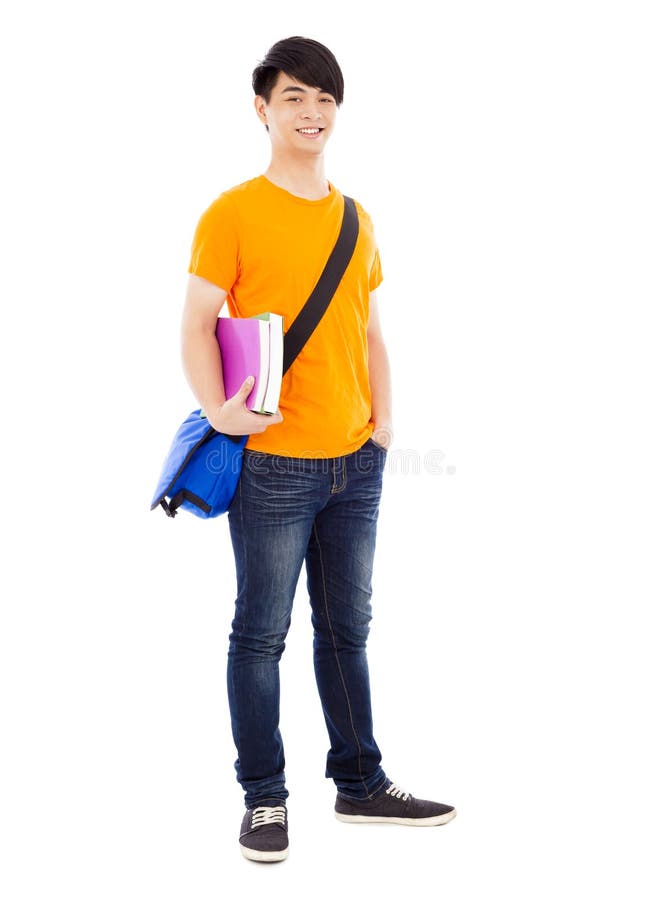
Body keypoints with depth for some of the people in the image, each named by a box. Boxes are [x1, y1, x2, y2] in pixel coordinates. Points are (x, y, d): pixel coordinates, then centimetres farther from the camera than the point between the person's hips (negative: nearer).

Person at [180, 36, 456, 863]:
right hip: (272, 463, -5)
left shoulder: (355, 220, 13)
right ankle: (263, 798, 16)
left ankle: (360, 783, 27)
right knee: (261, 633, 3)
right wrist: (217, 409, -21)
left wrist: (383, 418, 6)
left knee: (347, 630, 15)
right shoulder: (233, 214, -4)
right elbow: (197, 327, -6)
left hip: (355, 463, 6)